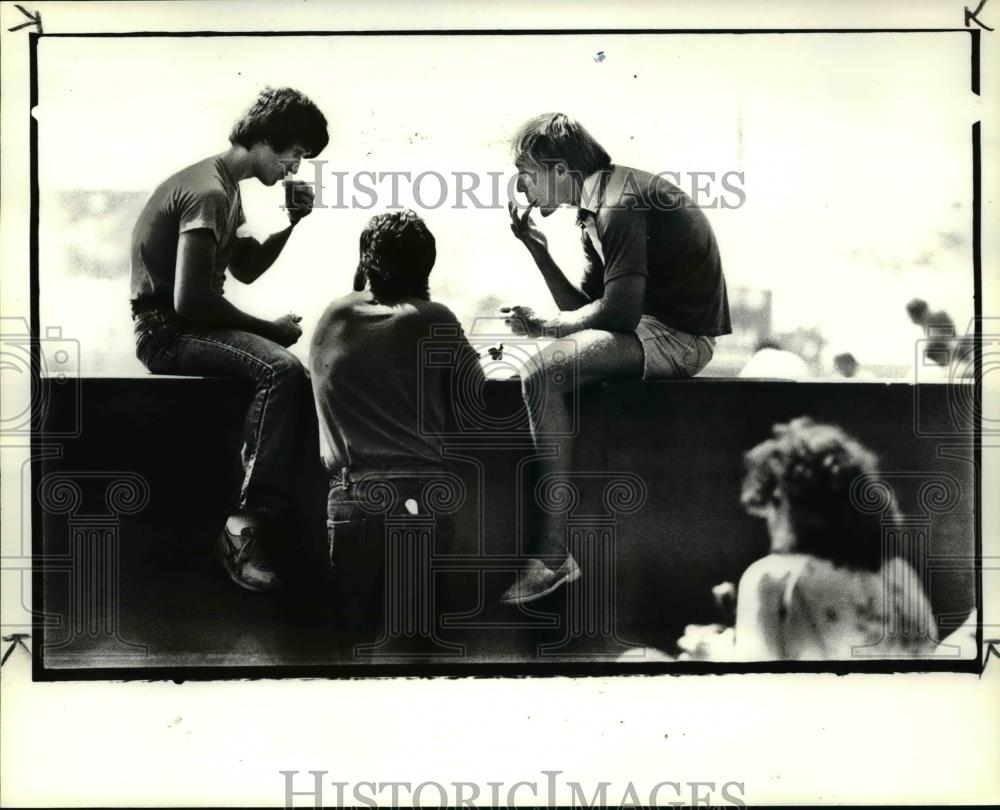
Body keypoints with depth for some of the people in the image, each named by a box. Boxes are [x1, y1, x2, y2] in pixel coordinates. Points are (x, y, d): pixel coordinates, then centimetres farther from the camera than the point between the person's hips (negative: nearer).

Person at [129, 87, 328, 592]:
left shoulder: (226, 187, 14)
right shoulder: (208, 193, -18)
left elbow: (246, 269, 24)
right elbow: (189, 302, -25)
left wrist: (292, 223, 8)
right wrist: (269, 328, -13)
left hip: (190, 323, 10)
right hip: (166, 331, -10)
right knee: (281, 370, -30)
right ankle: (247, 527, -28)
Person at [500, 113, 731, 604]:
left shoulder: (619, 204, -15)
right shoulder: (596, 210, 16)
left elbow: (619, 310, -22)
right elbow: (586, 310, 13)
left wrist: (545, 324, -8)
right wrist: (537, 249, 7)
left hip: (679, 335, -11)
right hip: (653, 329, 11)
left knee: (542, 375, -23)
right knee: (547, 365, 14)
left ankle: (553, 554, -22)